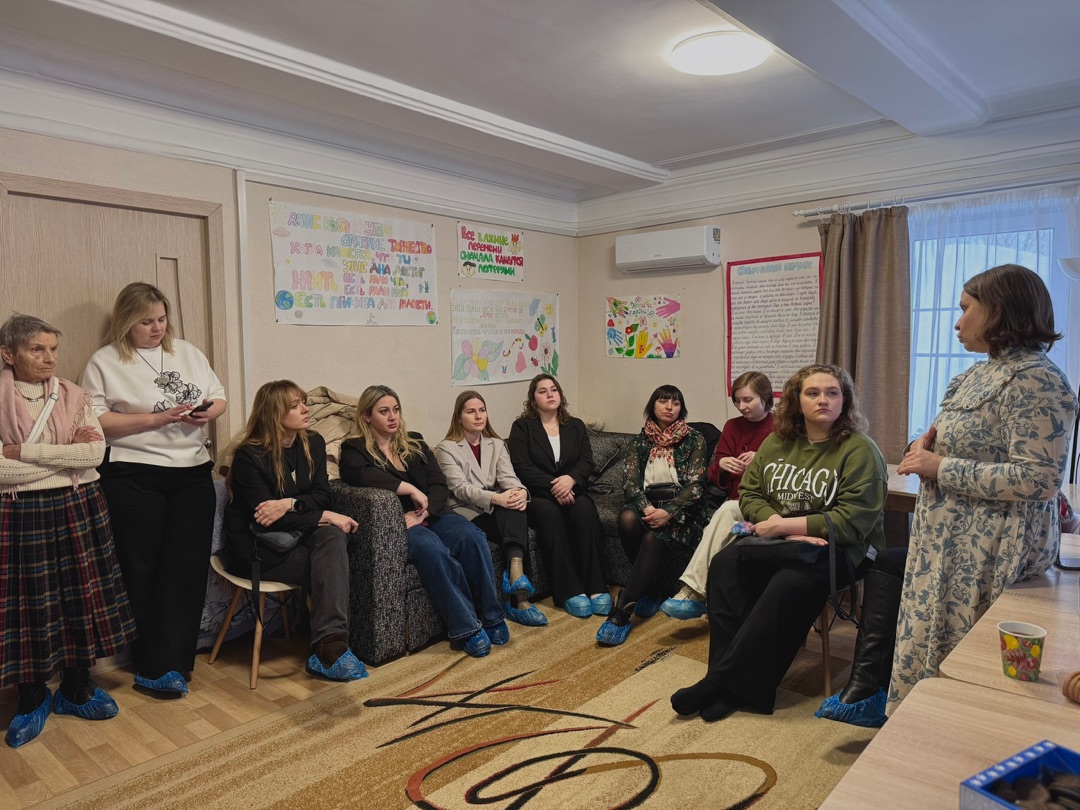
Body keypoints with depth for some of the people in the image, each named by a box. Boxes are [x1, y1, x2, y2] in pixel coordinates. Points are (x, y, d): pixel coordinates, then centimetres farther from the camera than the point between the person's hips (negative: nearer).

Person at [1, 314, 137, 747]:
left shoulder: (73, 396, 3)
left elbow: (96, 451, -10)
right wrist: (67, 457, -14)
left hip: (77, 509, 2)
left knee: (80, 597, 9)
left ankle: (75, 689, 27)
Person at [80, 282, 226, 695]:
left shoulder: (188, 352, 13)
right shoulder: (104, 362, -1)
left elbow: (219, 397, 17)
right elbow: (95, 421, -10)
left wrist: (209, 411, -6)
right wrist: (157, 418, -17)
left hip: (193, 474, 4)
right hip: (134, 478, -4)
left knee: (188, 568, 2)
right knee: (143, 570, 4)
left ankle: (169, 664, 13)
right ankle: (152, 664, 16)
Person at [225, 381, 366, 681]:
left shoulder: (313, 443, 5)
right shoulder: (249, 456, -13)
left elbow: (322, 495, 0)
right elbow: (262, 518, -18)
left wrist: (289, 504, -22)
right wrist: (323, 517, -24)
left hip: (297, 534, 5)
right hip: (257, 547, -5)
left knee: (332, 537, -31)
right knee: (333, 563, -27)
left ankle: (327, 648, -36)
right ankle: (329, 647, -23)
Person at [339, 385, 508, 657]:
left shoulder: (415, 445, 20)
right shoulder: (355, 449, 7)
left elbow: (440, 486, 9)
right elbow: (355, 474, -18)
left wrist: (422, 513, -12)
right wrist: (410, 489, -18)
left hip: (431, 515, 4)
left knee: (472, 537, -28)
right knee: (432, 548, -36)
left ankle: (491, 617, -16)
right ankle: (466, 627, -27)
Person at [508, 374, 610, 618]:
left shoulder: (576, 426, 17)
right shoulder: (522, 427, 7)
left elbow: (587, 462, 5)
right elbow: (522, 467, -6)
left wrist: (571, 479, -18)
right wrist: (553, 487, -19)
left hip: (571, 491, 3)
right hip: (537, 495, -3)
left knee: (584, 508, -31)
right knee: (549, 513, -35)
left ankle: (595, 587, -31)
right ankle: (570, 591, -34)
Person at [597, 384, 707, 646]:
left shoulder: (694, 439, 6)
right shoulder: (639, 442, 14)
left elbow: (695, 484, -4)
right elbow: (631, 483, 3)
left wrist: (668, 512, -20)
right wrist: (646, 508, -19)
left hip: (681, 506, -2)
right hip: (647, 503, 3)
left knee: (653, 537, -34)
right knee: (627, 518, -33)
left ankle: (621, 613, -37)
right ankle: (650, 590, -14)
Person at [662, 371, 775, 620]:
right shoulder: (733, 426, 13)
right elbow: (715, 479, 14)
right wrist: (721, 464, -10)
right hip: (737, 502, 4)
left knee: (728, 510, -33)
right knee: (726, 511, -31)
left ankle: (695, 590, -33)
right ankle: (697, 594, -32)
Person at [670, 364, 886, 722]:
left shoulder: (860, 450, -7)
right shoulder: (776, 443, 10)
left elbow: (853, 520, -16)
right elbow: (749, 495, 8)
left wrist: (783, 525, -18)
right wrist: (785, 528, -13)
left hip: (842, 548, -5)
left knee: (789, 584, -35)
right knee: (725, 563, -24)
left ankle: (724, 681, -25)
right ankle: (732, 683, -23)